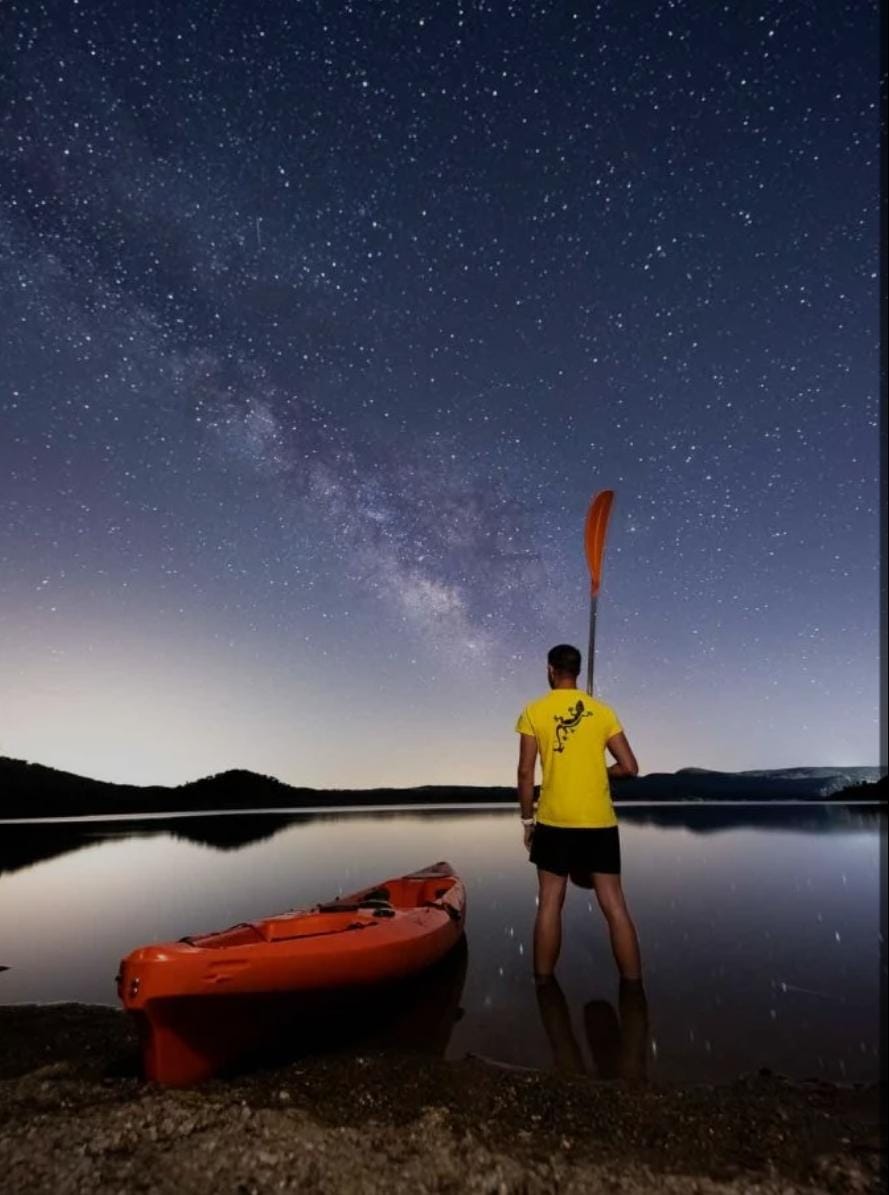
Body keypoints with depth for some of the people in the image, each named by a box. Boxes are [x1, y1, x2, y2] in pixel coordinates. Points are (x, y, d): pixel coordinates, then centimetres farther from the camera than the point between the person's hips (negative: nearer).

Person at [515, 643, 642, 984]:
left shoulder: (534, 712, -3)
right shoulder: (602, 711, 2)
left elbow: (526, 772, -5)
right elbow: (629, 767, 1)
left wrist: (527, 819, 5)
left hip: (554, 821, -1)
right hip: (600, 822, 1)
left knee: (550, 902, 10)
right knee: (614, 905, 8)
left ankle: (543, 981, 19)